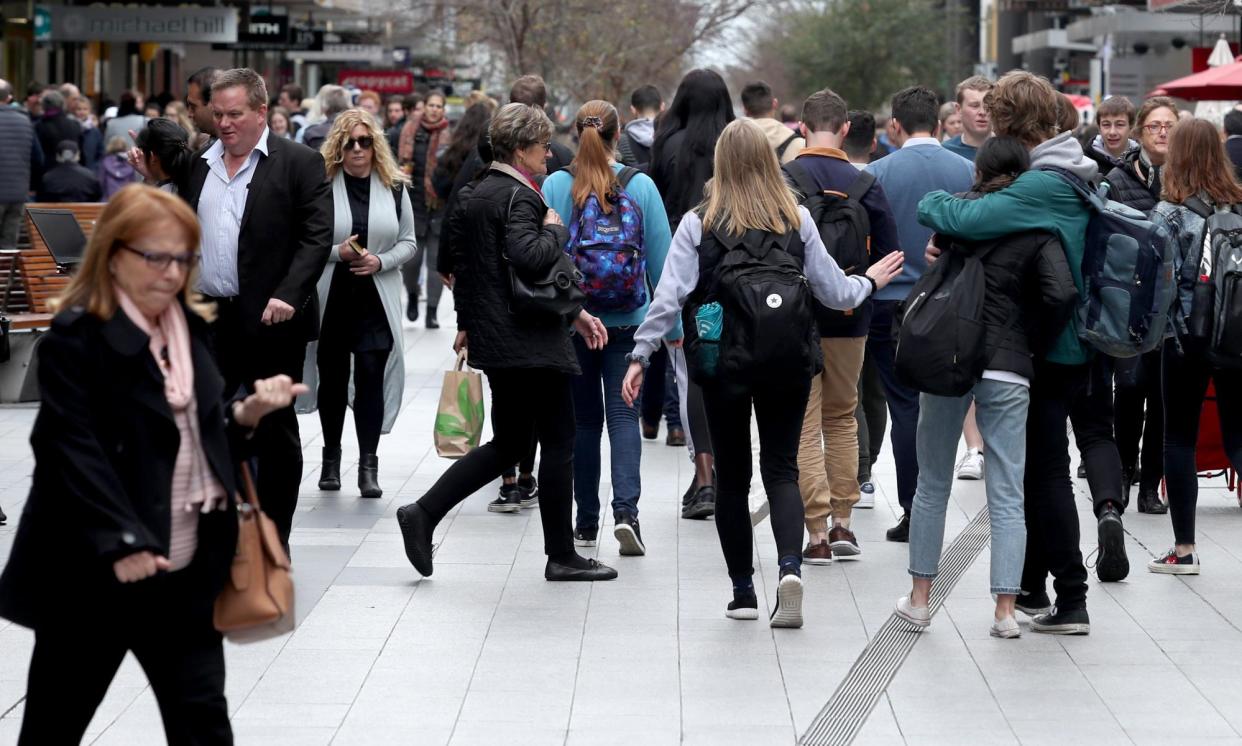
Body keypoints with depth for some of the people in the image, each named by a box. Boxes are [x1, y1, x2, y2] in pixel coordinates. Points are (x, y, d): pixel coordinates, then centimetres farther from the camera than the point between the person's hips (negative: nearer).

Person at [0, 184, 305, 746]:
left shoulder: (191, 332, 11)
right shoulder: (75, 339, -12)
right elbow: (73, 448, -20)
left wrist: (248, 413, -2)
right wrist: (120, 541, -27)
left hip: (183, 573, 6)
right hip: (91, 572, -6)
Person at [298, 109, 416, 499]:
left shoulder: (394, 187, 5)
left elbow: (408, 242, 8)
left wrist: (381, 261, -9)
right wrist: (337, 252, -18)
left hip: (376, 299, 1)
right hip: (331, 297, -1)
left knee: (371, 377, -6)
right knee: (332, 377, 10)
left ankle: (368, 463, -3)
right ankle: (331, 457, 24)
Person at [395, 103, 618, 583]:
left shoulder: (478, 195, 14)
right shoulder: (520, 196, -15)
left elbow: (463, 265, 22)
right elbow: (529, 257, -31)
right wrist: (555, 229, -12)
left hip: (494, 339, 9)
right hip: (531, 340, -9)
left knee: (508, 444, 16)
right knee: (558, 442, 1)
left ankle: (423, 514, 7)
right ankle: (561, 556, 6)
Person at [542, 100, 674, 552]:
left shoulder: (555, 186, -7)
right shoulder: (641, 186, -5)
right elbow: (661, 259, -1)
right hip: (628, 321, 0)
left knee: (584, 418, 11)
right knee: (624, 414, 3)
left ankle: (587, 524, 15)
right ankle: (626, 510, -15)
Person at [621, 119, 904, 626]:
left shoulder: (699, 223, -5)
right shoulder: (798, 220, 0)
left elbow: (669, 297, -10)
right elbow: (834, 292, 6)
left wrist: (640, 356, -5)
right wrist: (869, 282, 26)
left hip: (723, 365, -1)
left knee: (732, 477, 10)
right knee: (782, 469, 6)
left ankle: (743, 592, 13)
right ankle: (790, 566, -19)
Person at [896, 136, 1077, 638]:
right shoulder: (1038, 231, -3)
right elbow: (1061, 294, -14)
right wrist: (1036, 339, 1)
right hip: (1007, 370, -2)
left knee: (932, 486, 14)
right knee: (1007, 496, 2)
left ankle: (919, 599, 17)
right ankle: (1005, 611, -2)